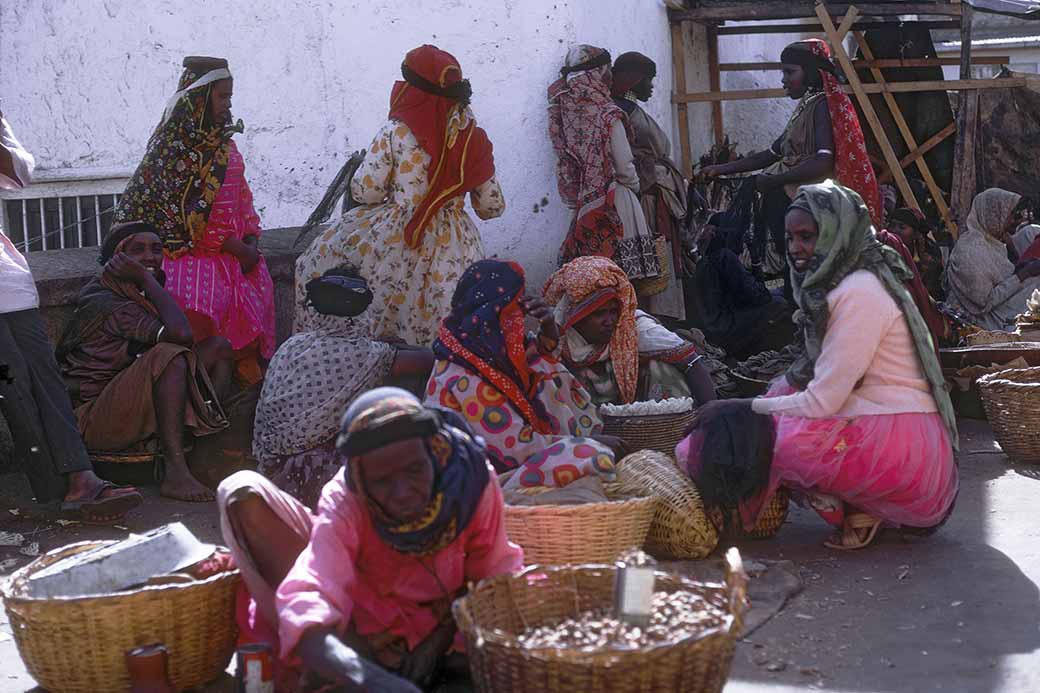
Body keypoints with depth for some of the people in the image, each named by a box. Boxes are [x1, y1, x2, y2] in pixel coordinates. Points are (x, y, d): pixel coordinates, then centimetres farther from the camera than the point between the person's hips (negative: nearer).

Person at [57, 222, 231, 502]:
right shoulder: (109, 305, -16)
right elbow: (181, 334, -28)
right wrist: (146, 279, -20)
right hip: (95, 422, -10)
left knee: (219, 347, 0)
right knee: (170, 356, -34)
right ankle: (175, 473, -35)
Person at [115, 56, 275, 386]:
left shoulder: (223, 140, 16)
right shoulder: (174, 144, -7)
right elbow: (189, 213, -12)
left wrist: (250, 241, 2)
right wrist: (236, 248, -13)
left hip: (235, 245, 7)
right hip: (191, 245, -7)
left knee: (258, 282, -19)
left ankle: (249, 368, -16)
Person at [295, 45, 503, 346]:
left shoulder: (396, 132, -13)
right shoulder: (472, 136, -2)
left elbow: (365, 191, -9)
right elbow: (492, 205, 4)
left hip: (395, 241, -3)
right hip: (451, 250, 3)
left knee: (321, 261, 20)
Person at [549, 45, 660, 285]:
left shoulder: (563, 108, 0)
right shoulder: (608, 114, -15)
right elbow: (624, 168, -10)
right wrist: (634, 185, 10)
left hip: (580, 201, 6)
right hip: (612, 202, -6)